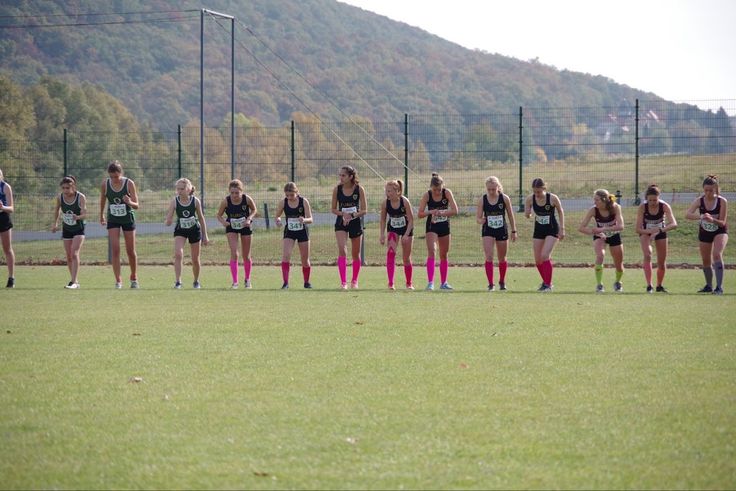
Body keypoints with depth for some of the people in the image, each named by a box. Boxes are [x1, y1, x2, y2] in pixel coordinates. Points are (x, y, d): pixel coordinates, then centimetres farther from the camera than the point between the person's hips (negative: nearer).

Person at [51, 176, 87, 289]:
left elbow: (84, 214, -25)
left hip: (78, 229, -4)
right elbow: (57, 209, 12)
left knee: (74, 254, -18)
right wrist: (55, 223, 12)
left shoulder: (81, 197, -20)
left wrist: (78, 217, -46)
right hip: (66, 229, 4)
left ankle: (74, 282, -21)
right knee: (69, 257, 7)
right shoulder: (60, 197, -9)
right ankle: (75, 280, 20)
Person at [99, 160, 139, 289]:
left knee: (131, 251, 7)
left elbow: (136, 206, -15)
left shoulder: (129, 183, -16)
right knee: (115, 250, -11)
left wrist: (129, 202, -36)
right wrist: (101, 215, 19)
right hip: (112, 219, 1)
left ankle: (134, 278, 28)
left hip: (128, 219, -1)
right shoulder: (105, 184, -10)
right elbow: (103, 200, 10)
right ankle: (118, 281, -10)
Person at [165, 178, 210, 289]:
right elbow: (168, 223, -15)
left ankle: (196, 281, 33)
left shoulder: (195, 201, -16)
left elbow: (201, 218, -1)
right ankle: (178, 281, -19)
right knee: (178, 254, -24)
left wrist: (205, 236, 3)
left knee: (195, 259, 10)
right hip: (180, 230, -1)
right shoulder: (174, 201, -17)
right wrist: (168, 219, -40)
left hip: (194, 230, 1)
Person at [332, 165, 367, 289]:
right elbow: (333, 209, 2)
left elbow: (364, 210, -7)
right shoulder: (337, 189, -5)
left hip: (356, 222, 0)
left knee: (356, 254, 12)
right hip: (341, 223, 0)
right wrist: (343, 214, -18)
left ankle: (354, 281, 31)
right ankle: (343, 282, -20)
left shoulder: (359, 189, -8)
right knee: (342, 251, -18)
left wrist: (352, 216, -22)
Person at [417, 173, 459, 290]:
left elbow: (455, 210, -16)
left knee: (444, 255, 12)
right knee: (431, 251, -19)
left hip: (444, 226, 2)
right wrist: (430, 212, -30)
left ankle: (443, 283, 24)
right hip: (431, 227, -2)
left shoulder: (447, 193, -11)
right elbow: (420, 214, -12)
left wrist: (442, 212, -30)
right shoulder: (427, 196, -14)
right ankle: (430, 282, -24)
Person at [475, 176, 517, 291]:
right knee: (489, 257, -15)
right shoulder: (482, 200, -6)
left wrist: (513, 231, 6)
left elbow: (510, 216, 4)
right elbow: (478, 217, -3)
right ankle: (490, 284, -13)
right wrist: (480, 221, -26)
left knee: (502, 259, 12)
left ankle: (502, 282, 32)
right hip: (487, 231, -1)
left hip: (502, 230, 1)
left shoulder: (505, 198, -6)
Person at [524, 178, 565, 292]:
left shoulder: (553, 198, -17)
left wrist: (562, 229, -4)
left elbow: (560, 212, -2)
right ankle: (546, 281, 26)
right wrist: (527, 214, -22)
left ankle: (548, 284, -11)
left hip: (552, 230, -5)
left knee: (545, 256, -18)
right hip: (538, 230, 5)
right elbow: (527, 215, 2)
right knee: (538, 260, 6)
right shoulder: (530, 199, -9)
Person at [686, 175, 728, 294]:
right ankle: (709, 286, 32)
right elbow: (688, 214, -27)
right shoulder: (699, 201, -14)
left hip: (720, 231, -3)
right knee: (706, 261, 10)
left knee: (717, 254, -25)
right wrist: (700, 216, -46)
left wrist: (712, 220, -39)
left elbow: (723, 222, -18)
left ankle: (719, 287, -27)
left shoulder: (722, 201, -19)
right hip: (704, 233, 3)